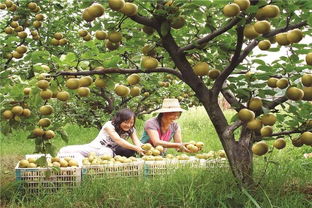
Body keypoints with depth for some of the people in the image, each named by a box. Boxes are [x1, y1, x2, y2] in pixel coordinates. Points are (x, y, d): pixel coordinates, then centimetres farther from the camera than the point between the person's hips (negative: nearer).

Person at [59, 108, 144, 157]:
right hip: (97, 146, -2)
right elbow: (118, 140, -31)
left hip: (110, 150, 2)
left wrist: (142, 148, -40)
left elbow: (137, 142, -16)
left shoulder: (131, 130, -2)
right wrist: (135, 148, -43)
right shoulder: (109, 125, -18)